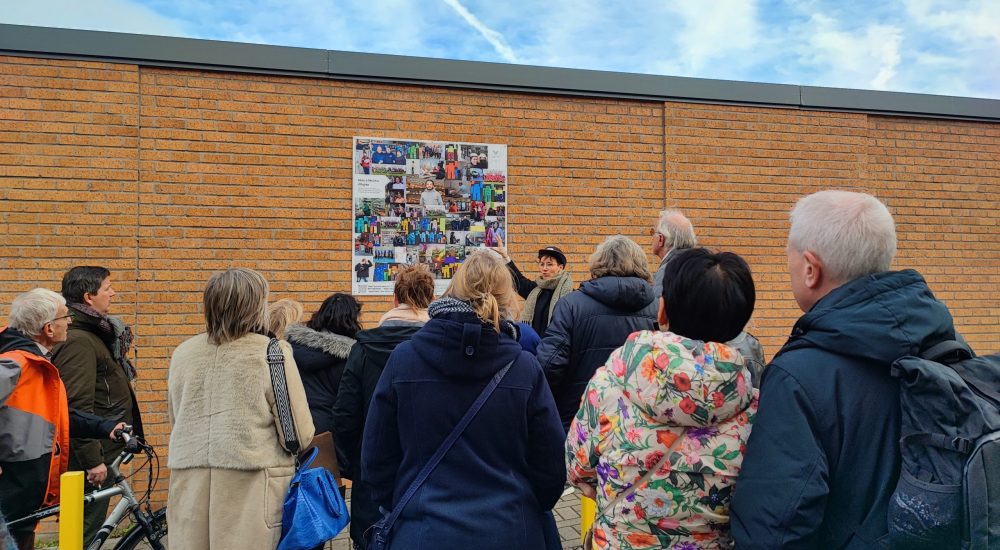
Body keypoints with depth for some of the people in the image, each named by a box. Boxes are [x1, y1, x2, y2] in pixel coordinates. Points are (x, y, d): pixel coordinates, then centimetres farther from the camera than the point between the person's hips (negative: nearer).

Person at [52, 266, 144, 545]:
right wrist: (93, 460, -23)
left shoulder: (94, 333, 13)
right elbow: (78, 407, -24)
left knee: (86, 529, 16)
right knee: (85, 533, -1)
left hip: (100, 453, 10)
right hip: (93, 458, -10)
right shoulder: (78, 341, -19)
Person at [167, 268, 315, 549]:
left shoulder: (182, 353, 3)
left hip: (189, 490, 5)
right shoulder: (272, 353, -11)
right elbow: (299, 434, -9)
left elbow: (174, 421, 17)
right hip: (250, 491, -4)